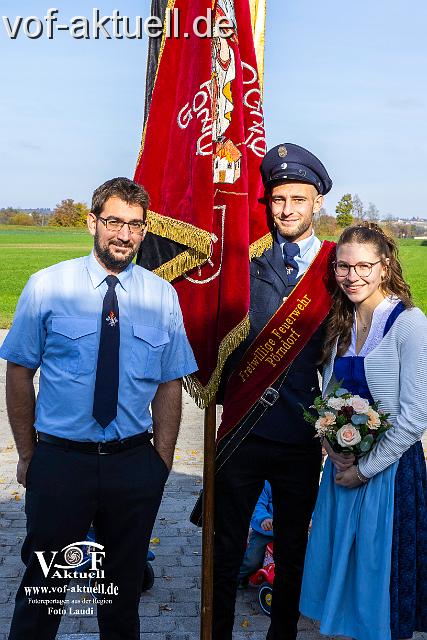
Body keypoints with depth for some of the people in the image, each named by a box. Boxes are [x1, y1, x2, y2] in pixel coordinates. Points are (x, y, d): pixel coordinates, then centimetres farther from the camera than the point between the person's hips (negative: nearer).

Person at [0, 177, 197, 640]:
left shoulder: (162, 296, -1)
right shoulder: (46, 286, -6)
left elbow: (169, 385, 1)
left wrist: (162, 462, -1)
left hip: (135, 463, 2)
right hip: (59, 459, -1)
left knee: (126, 582, 20)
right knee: (45, 579, 15)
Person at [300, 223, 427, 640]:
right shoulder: (342, 323, 5)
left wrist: (366, 468, -12)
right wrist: (333, 446, -5)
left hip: (389, 468, -6)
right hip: (343, 466, 6)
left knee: (383, 570, 9)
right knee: (342, 566, 16)